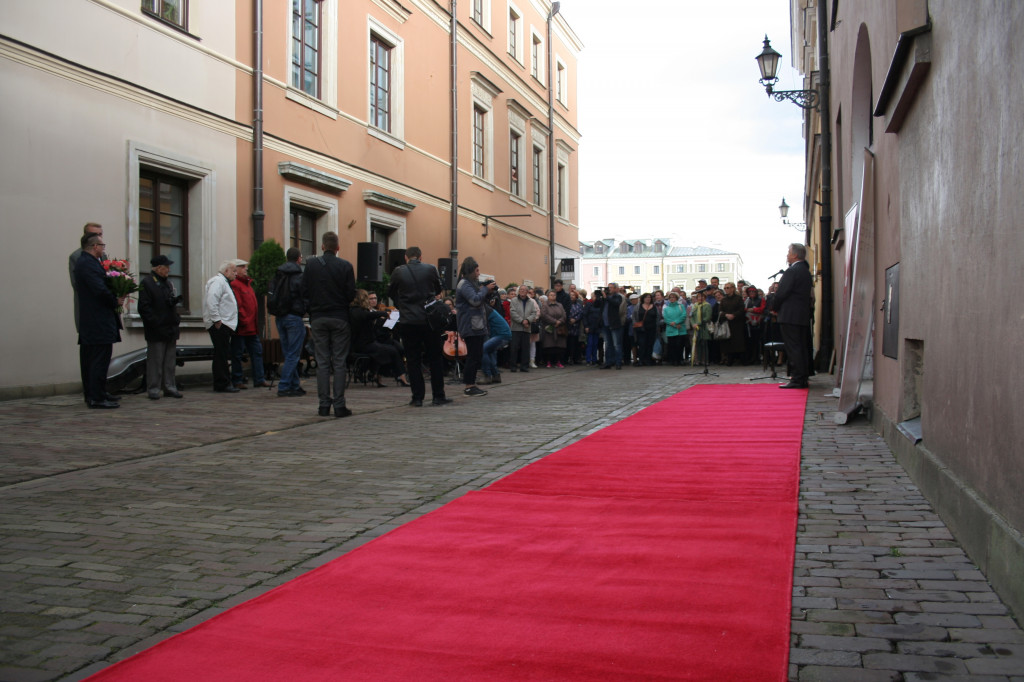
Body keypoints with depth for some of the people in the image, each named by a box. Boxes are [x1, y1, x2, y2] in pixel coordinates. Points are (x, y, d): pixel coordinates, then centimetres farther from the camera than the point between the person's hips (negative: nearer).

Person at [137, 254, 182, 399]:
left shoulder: (167, 283, 18)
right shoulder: (147, 283, -6)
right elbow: (144, 307, -12)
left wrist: (176, 319, 8)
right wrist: (156, 323, -18)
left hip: (170, 328, 7)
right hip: (156, 331, -7)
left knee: (170, 360, 9)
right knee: (155, 361, -2)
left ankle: (169, 387, 15)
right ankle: (153, 389, 4)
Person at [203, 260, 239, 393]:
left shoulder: (223, 282, 24)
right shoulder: (218, 281, -10)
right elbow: (211, 301, -21)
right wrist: (217, 320, -22)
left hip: (223, 325, 11)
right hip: (219, 325, -11)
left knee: (222, 355, 12)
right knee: (222, 355, -9)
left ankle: (221, 384, 17)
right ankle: (222, 384, -8)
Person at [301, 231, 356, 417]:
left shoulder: (311, 265, -1)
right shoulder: (345, 266, -6)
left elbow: (304, 292, 0)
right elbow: (351, 295, -7)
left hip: (318, 318, 2)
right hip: (340, 318, -2)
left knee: (322, 362, 7)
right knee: (339, 362, 2)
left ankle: (324, 404, 6)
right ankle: (339, 405, -1)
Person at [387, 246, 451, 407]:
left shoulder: (398, 272, -3)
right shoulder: (430, 269, -2)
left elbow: (391, 293, 9)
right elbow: (438, 291, 12)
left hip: (408, 321, 0)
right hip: (429, 319, 0)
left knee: (413, 360, 6)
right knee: (435, 358, 9)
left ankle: (417, 397, 5)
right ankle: (438, 396, 11)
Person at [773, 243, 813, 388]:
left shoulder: (791, 271, -14)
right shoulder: (806, 271, 15)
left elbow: (781, 293, -16)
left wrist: (776, 309, 1)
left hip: (790, 316, -9)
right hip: (803, 316, 9)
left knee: (793, 348, -8)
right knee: (801, 348, 12)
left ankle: (797, 380, -9)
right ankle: (802, 379, 15)